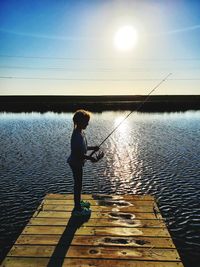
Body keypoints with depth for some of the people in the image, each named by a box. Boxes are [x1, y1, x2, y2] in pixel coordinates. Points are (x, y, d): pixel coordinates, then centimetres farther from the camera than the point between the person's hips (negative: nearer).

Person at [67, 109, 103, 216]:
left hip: (77, 162, 10)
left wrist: (92, 148, 6)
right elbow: (78, 153, -28)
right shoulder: (77, 135, -27)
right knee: (78, 185, 3)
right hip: (76, 163, -10)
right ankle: (77, 209, 17)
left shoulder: (80, 132, 5)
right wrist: (92, 158, -24)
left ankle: (78, 202, 40)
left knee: (78, 184, 22)